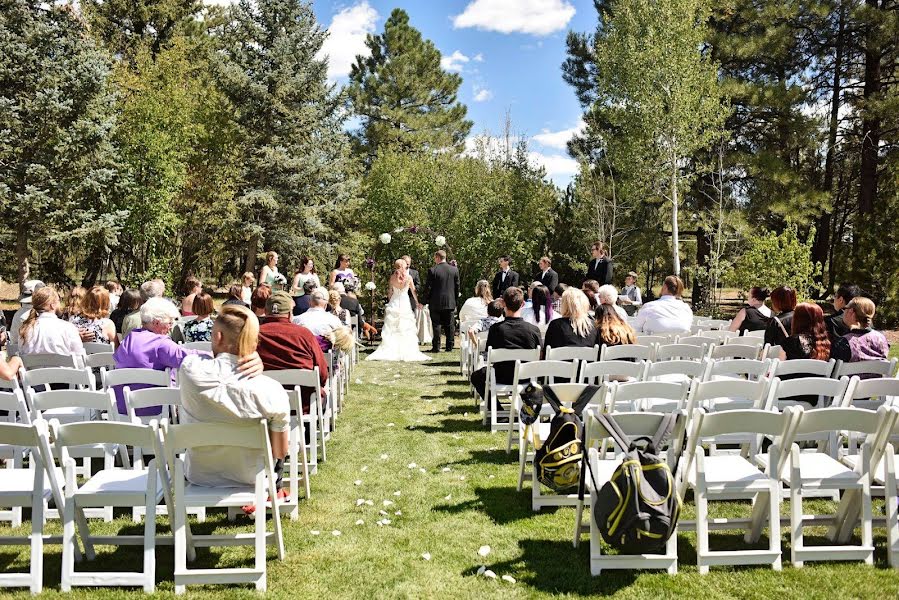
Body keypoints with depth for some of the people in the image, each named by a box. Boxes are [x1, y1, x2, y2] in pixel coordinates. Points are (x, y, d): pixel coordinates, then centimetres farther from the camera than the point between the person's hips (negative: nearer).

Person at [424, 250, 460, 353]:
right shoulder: (454, 270, 0)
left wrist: (427, 299, 5)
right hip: (450, 302, 3)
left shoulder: (432, 270, -10)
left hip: (436, 302, -3)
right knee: (450, 325, 8)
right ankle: (449, 347, 11)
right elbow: (457, 287, 5)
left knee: (436, 325, 4)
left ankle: (436, 347, 4)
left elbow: (428, 287, -7)